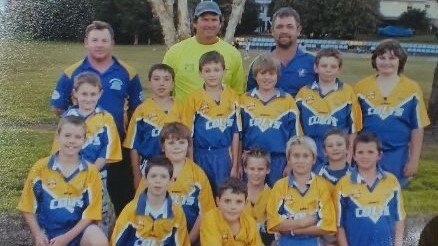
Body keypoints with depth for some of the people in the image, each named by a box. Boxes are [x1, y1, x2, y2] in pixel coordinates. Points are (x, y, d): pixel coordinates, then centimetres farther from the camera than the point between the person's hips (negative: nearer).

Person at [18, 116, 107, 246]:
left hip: (78, 229, -1)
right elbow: (28, 206, 5)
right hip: (47, 232, 1)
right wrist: (38, 234, -7)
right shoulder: (40, 168, -2)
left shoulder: (91, 172, -5)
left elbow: (91, 212, -5)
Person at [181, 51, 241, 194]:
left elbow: (235, 132, 5)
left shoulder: (232, 97, 2)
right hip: (201, 156, -1)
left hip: (224, 157, 1)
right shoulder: (193, 98, -3)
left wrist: (235, 165, 4)